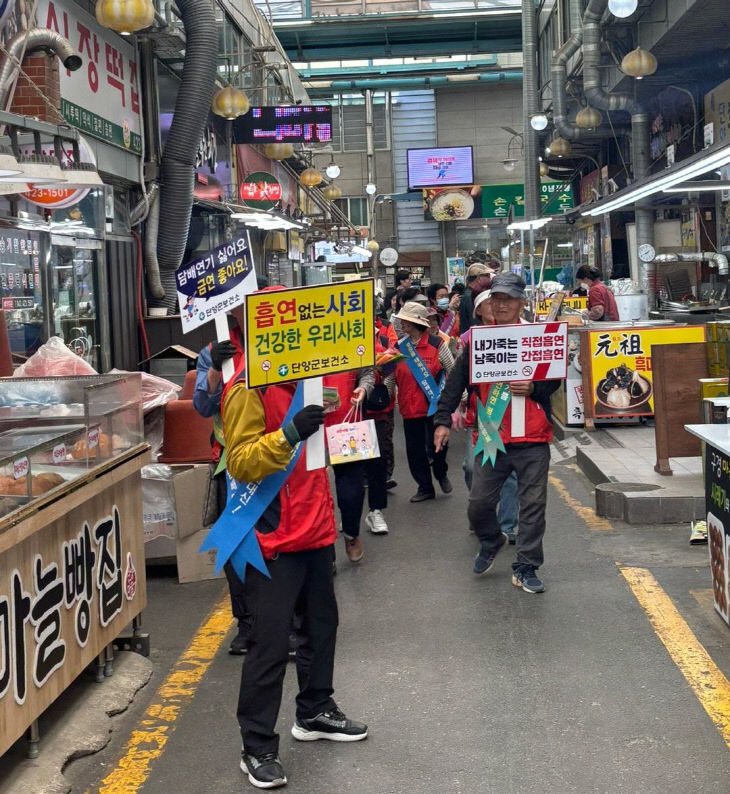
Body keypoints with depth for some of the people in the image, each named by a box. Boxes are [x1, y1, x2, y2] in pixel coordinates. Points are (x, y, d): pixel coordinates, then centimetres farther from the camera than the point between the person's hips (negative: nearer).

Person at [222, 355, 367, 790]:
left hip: (315, 530, 8)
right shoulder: (248, 386, -15)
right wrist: (288, 435, -32)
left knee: (322, 623, 18)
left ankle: (315, 712, 36)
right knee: (271, 643, -3)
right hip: (274, 539, -8)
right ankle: (258, 748, 8)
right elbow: (241, 463, -20)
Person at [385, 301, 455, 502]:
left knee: (436, 446, -3)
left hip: (435, 407, -4)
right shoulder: (398, 347, 4)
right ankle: (425, 487, 26)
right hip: (410, 409, 4)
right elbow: (390, 379, 7)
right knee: (415, 450, 9)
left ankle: (441, 474, 30)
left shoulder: (437, 344, -7)